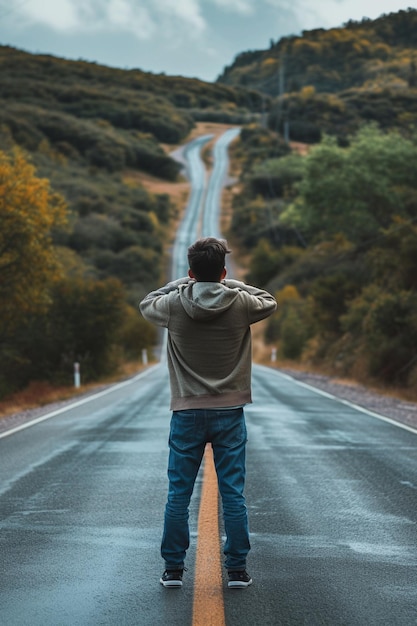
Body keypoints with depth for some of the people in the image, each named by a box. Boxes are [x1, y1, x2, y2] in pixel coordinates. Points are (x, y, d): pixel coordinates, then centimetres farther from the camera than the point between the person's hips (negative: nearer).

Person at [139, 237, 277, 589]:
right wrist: (231, 285, 14)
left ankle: (173, 569, 11)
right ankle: (237, 569, 9)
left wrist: (183, 284, 14)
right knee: (233, 494, 6)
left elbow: (147, 305, 17)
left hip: (187, 414, 0)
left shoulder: (174, 305, -7)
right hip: (230, 413, 0)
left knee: (178, 495, 8)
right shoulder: (241, 304, -7)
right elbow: (270, 303, 15)